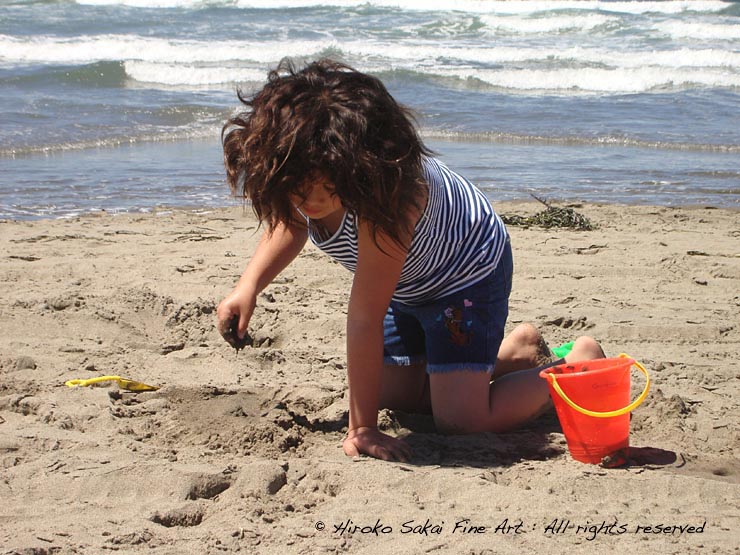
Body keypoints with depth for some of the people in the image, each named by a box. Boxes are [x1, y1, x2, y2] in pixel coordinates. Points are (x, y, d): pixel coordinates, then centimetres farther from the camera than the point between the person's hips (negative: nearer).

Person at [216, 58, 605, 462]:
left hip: (469, 268, -8)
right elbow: (290, 223, 2)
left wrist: (362, 429, -35)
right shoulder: (299, 178, -25)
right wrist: (249, 286, -14)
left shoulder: (388, 194, -44)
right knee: (394, 395, 17)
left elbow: (364, 319, -42)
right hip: (408, 281, 8)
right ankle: (515, 350, 37)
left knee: (458, 421, -17)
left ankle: (578, 366, 8)